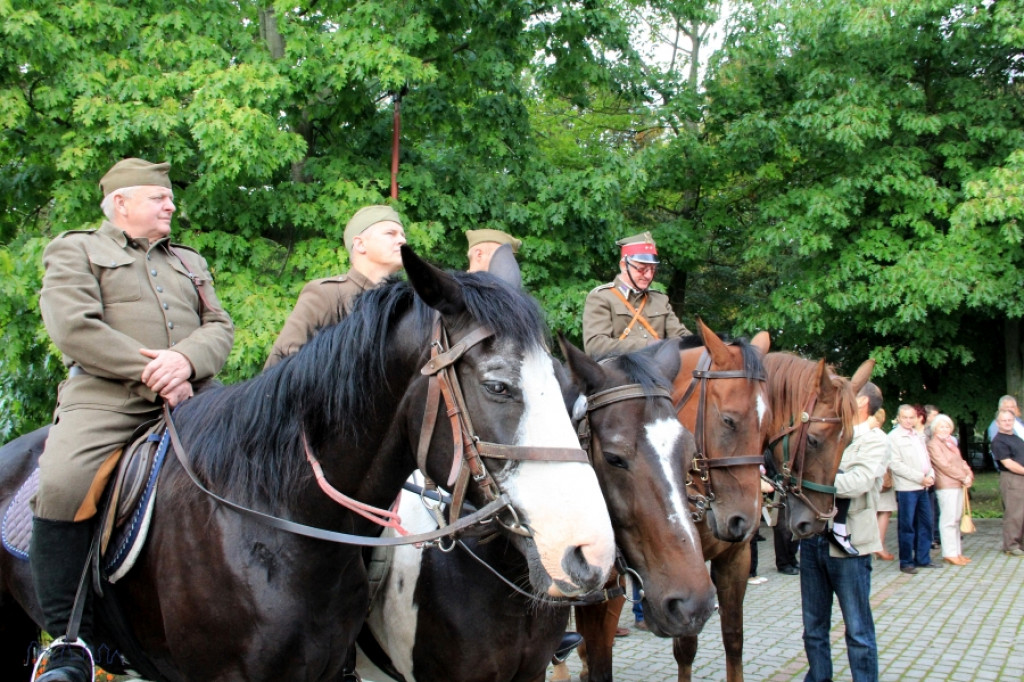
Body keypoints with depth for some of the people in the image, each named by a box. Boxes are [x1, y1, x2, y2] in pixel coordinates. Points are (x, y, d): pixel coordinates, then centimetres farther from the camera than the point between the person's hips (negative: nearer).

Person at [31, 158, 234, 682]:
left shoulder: (190, 262, 29)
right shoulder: (74, 250, 14)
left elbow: (220, 328, 14)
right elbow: (73, 328, -4)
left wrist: (185, 360, -10)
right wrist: (150, 375, -11)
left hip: (189, 399, 5)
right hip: (105, 399, -4)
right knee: (62, 486, -30)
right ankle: (70, 638, -21)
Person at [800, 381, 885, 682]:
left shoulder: (873, 439, -5)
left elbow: (858, 482, -21)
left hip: (848, 543, -6)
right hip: (813, 539, 6)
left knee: (858, 629, 2)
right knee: (813, 625, 15)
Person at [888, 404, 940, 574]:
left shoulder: (918, 436, 18)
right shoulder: (894, 437, -6)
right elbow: (895, 465, -13)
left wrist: (931, 475, 2)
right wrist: (920, 477, -15)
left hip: (922, 487, 7)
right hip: (906, 488, -7)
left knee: (925, 524, 10)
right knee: (907, 526, -2)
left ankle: (923, 558, 20)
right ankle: (906, 562, 5)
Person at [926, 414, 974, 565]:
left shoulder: (950, 442, 20)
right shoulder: (933, 445, -8)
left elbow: (960, 461, 19)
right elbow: (945, 466, -13)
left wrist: (969, 475, 0)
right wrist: (963, 477, -11)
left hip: (959, 485, 9)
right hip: (946, 486, -9)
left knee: (956, 519, 11)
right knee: (949, 520, -7)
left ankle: (956, 552, 16)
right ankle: (949, 554, -4)